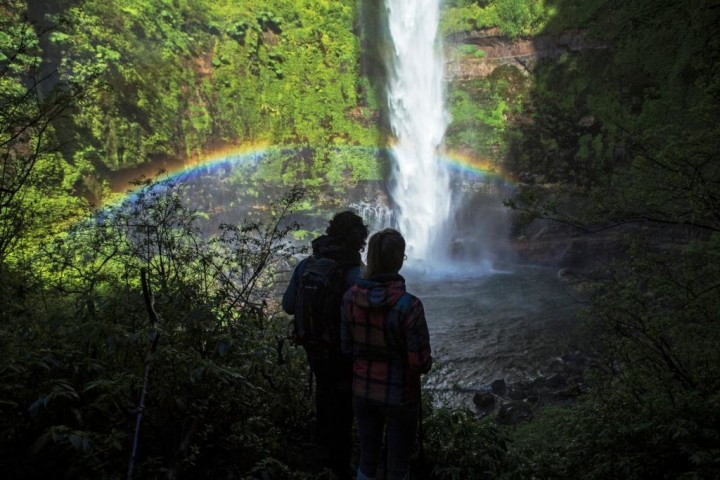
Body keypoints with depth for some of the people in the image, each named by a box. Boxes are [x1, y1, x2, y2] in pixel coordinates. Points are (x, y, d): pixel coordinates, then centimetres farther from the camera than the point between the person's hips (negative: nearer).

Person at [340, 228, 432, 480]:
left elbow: (347, 348, -1)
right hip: (399, 396, -4)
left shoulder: (351, 297, -11)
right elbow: (421, 363, -19)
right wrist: (426, 361, 3)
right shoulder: (408, 305, -25)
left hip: (362, 391, 4)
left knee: (367, 458, 22)